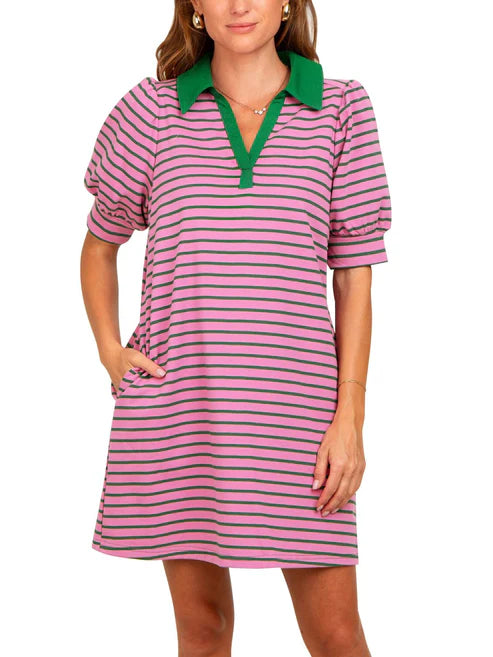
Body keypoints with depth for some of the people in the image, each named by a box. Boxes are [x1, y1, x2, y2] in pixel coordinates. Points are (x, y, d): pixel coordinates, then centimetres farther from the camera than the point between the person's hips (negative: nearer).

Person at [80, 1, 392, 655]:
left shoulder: (340, 109, 3)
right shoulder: (150, 111, 4)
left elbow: (354, 277, 3)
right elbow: (98, 246, 18)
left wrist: (350, 419, -3)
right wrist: (110, 350, 2)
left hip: (293, 401, -1)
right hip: (174, 400, 1)